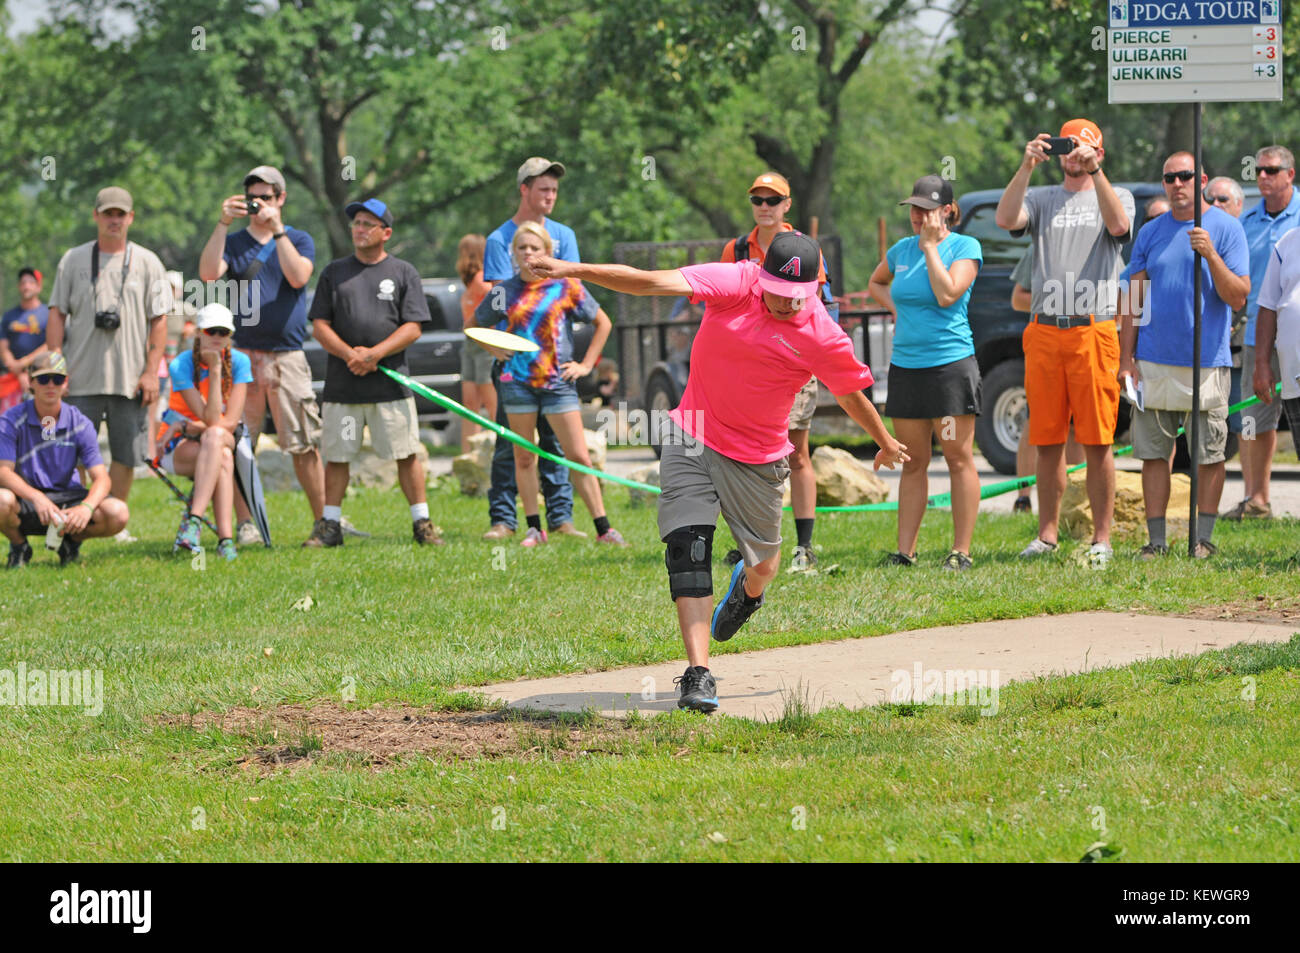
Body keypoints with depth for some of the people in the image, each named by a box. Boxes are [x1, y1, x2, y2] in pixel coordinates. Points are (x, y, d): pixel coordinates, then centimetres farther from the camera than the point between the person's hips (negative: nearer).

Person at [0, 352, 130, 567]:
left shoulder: (80, 424, -2)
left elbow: (101, 477, -9)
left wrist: (87, 507, -33)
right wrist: (37, 498, -38)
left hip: (66, 497, 2)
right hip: (26, 497, -2)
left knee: (117, 513, -25)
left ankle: (72, 540, 8)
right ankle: (19, 546, -3)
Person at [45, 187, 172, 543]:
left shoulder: (147, 263, 8)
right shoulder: (73, 260, 9)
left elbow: (159, 320, 5)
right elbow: (57, 315, 7)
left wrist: (151, 371, -4)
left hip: (130, 379, 0)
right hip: (81, 378, 0)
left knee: (126, 453, 2)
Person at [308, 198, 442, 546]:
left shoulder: (403, 272, 7)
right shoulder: (334, 272, 12)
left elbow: (413, 327, 0)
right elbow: (320, 325, 6)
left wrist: (375, 354, -14)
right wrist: (348, 354, -12)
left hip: (390, 383, -2)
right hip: (341, 383, 2)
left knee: (406, 453, -3)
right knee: (336, 455, 2)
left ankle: (422, 523, 3)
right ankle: (330, 526, 9)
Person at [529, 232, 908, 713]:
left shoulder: (824, 338, -14)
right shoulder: (735, 284, -14)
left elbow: (852, 396, 4)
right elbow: (654, 282, -23)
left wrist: (886, 445, 20)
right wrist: (576, 271, -33)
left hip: (756, 460, 0)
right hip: (692, 440, 0)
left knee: (763, 564, 13)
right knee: (687, 547, -15)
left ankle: (748, 590, 54)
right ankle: (698, 674, -19)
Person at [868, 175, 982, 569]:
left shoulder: (964, 247, -4)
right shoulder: (901, 249, 12)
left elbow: (947, 295, -19)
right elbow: (875, 282, 31)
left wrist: (931, 246, -12)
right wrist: (894, 306, 12)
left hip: (950, 363, -6)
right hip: (905, 365, 6)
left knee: (959, 459, -4)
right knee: (913, 463, 8)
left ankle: (961, 551, -1)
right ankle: (904, 552, 10)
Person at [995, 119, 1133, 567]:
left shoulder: (1115, 196, 10)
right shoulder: (1042, 199, 15)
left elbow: (1118, 225, -14)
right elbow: (1005, 219, -5)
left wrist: (1094, 171, -20)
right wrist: (1027, 167, -15)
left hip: (1094, 331, -3)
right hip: (1044, 330, 3)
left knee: (1097, 441, -4)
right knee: (1047, 439, 6)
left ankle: (1101, 538, 0)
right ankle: (1048, 533, 14)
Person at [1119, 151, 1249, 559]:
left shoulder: (1225, 228, 0)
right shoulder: (1151, 233, 11)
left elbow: (1238, 297, -7)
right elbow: (1135, 298, 12)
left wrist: (1211, 256, -20)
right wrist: (1126, 357, 5)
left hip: (1207, 361, -3)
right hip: (1155, 363, 3)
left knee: (1209, 454, 0)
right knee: (1153, 452, 3)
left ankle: (1204, 538, 9)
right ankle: (1156, 539, 8)